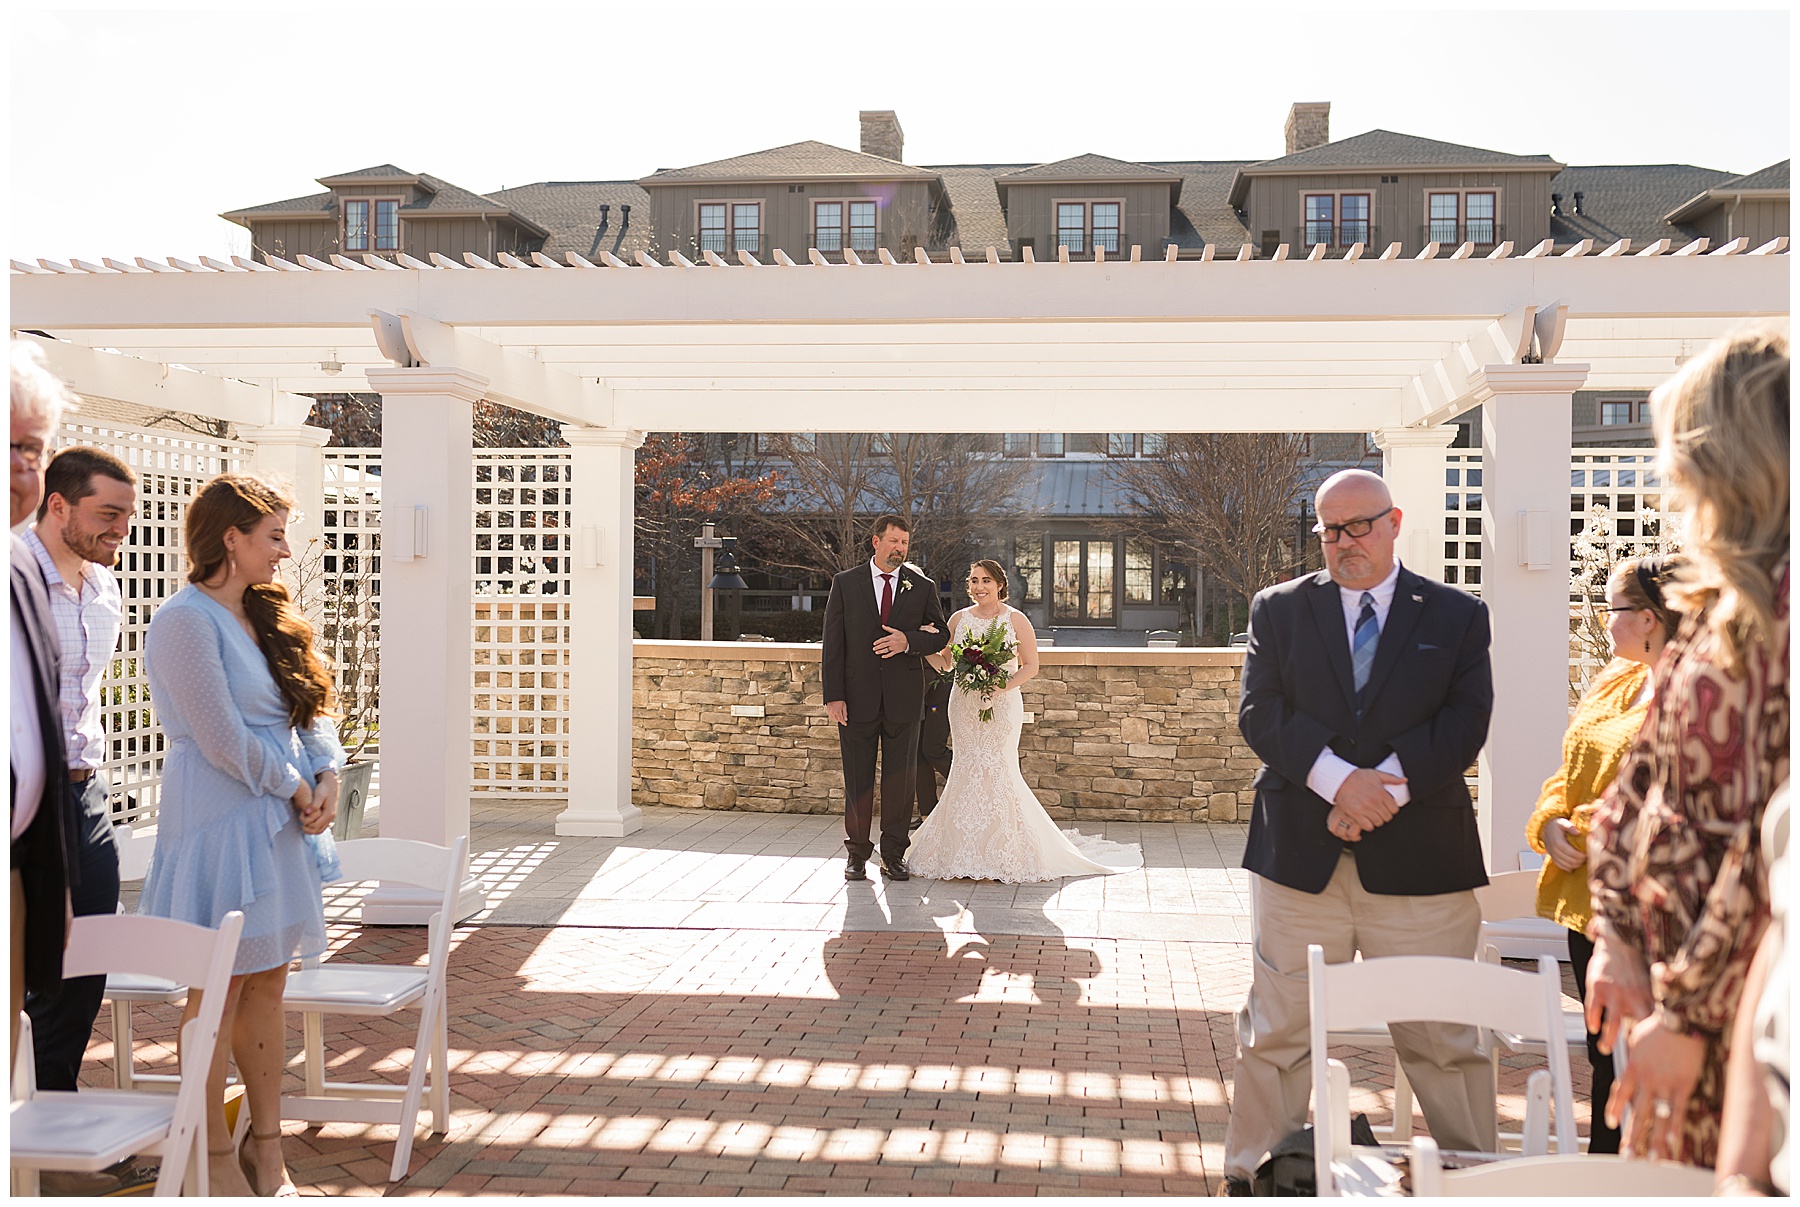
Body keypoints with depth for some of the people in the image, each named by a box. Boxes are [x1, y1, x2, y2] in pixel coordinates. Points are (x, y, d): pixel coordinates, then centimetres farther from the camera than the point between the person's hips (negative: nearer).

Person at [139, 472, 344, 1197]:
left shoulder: (265, 616, 15)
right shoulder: (186, 620, -12)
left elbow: (310, 707, 15)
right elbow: (223, 740, -17)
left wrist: (328, 774, -2)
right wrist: (292, 785, -6)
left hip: (278, 824, 8)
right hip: (219, 824, -8)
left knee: (267, 986, 11)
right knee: (218, 992, 0)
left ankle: (267, 1146, 20)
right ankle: (214, 1157, 13)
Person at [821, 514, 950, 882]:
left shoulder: (923, 587, 7)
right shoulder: (845, 583, 4)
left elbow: (940, 635, 8)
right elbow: (833, 644, 1)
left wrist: (908, 640, -14)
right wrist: (833, 696, -7)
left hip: (904, 699, 1)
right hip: (858, 697, -1)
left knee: (900, 779, 5)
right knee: (857, 779, 5)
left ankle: (894, 855, 15)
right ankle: (857, 853, 16)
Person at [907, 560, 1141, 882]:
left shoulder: (1016, 620, -1)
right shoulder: (959, 619, 9)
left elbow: (1030, 666, -1)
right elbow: (944, 662, 13)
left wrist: (1003, 687, -15)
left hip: (1002, 706, -3)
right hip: (964, 705, 3)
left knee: (997, 771, -6)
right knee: (968, 770, 2)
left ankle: (1000, 854, 5)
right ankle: (967, 853, 12)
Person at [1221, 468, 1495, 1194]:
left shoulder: (1457, 616, 8)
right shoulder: (1279, 610, 8)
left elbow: (1466, 723, -3)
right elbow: (1260, 713, -4)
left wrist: (1385, 785, -15)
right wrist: (1340, 779, -17)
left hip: (1418, 856, 0)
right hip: (1299, 853, 1)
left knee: (1443, 1037, 6)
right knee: (1277, 1029, 7)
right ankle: (1252, 1175, 21)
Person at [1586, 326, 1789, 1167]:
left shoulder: (1780, 604, -19)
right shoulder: (1721, 606, 10)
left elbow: (1778, 842, -22)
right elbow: (1641, 783, 11)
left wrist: (1688, 1014, -17)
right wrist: (1616, 934, 1)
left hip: (1738, 1007, -8)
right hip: (1669, 975, 8)